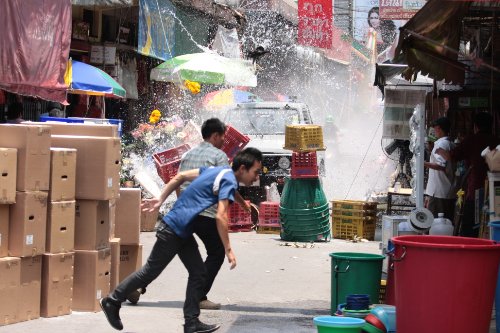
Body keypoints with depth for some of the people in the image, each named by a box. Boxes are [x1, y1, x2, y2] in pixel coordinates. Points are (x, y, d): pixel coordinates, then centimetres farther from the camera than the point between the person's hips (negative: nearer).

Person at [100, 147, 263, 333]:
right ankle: (112, 301, 16)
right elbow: (221, 216, -26)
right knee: (150, 271, 2)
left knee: (198, 273, 6)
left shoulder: (217, 171, 11)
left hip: (183, 233, 9)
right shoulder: (229, 181, -17)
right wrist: (228, 250, -21)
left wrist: (160, 199, 15)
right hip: (173, 230, -9)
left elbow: (180, 177, 13)